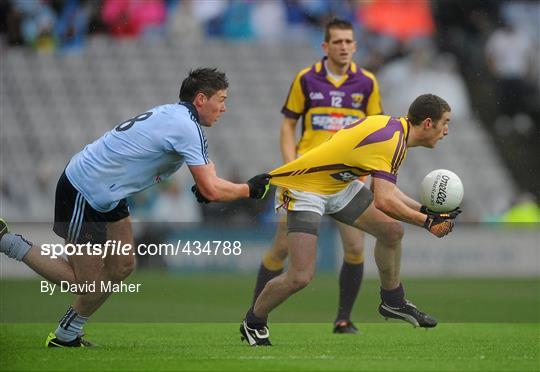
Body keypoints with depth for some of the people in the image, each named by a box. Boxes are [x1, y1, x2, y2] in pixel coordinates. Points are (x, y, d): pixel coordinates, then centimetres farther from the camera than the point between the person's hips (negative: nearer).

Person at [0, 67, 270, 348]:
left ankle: (66, 336, 23)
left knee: (122, 267, 13)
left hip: (106, 195, 10)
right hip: (82, 194, -10)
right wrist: (249, 189, -6)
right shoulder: (186, 127, -21)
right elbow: (211, 191, -21)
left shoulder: (174, 115, 8)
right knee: (85, 282, -3)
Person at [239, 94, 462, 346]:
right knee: (300, 277, -15)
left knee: (392, 231, 8)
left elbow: (384, 190, 7)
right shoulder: (390, 139, -28)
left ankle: (392, 302, 29)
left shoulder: (395, 127, 2)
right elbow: (383, 202, -35)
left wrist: (424, 209, -3)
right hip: (304, 190, -10)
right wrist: (427, 222, -27)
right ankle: (252, 324, 9)